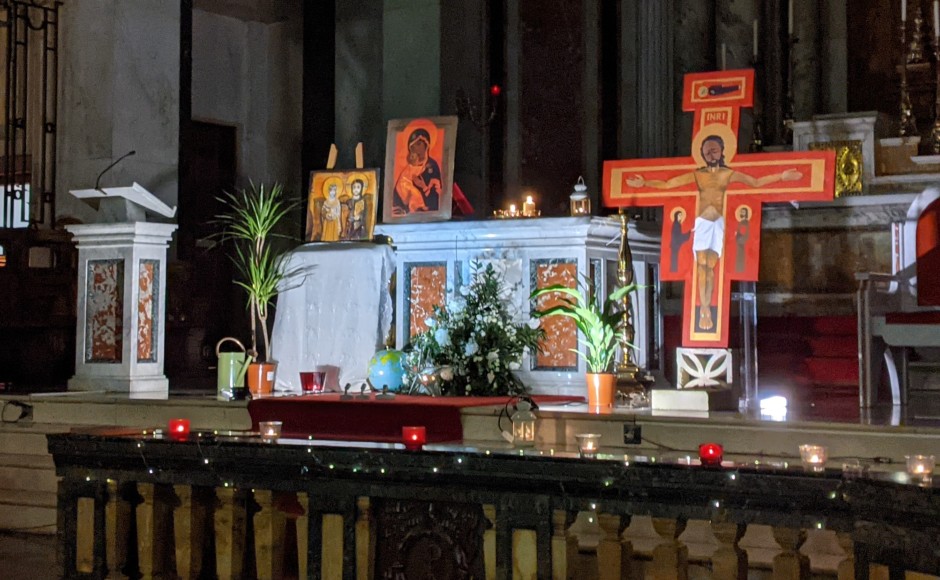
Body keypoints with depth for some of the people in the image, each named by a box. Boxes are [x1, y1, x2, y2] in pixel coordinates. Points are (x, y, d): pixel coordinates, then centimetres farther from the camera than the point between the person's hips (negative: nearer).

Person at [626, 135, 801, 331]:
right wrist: (644, 183, -8)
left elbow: (756, 182, 9)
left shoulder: (728, 174, 5)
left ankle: (706, 310, 1)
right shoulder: (696, 175, 3)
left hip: (718, 223, 0)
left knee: (710, 266, -2)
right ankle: (705, 310, -9)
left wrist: (781, 176, 3)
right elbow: (667, 184, 1)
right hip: (702, 223, 0)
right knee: (701, 264, -9)